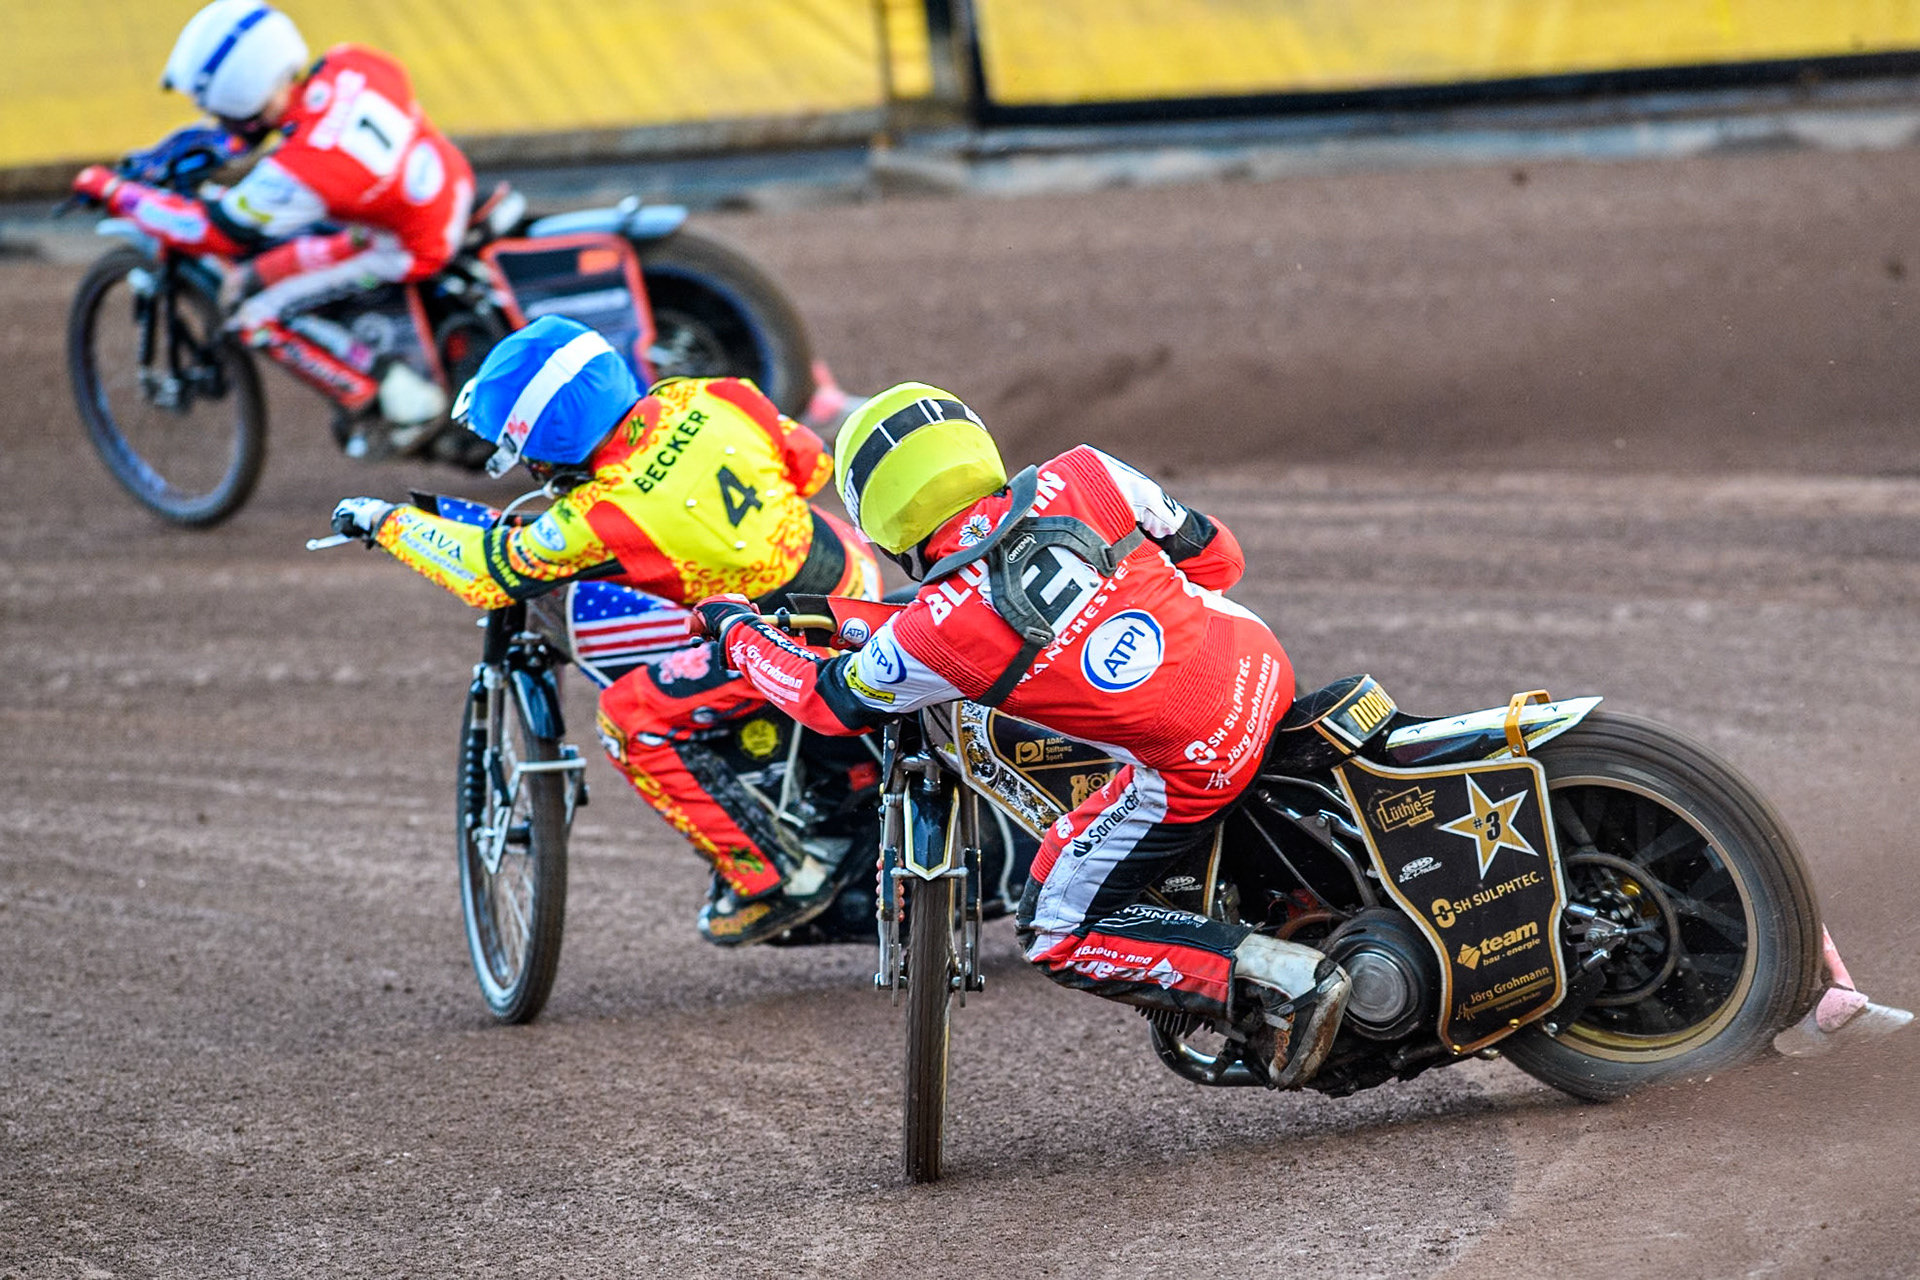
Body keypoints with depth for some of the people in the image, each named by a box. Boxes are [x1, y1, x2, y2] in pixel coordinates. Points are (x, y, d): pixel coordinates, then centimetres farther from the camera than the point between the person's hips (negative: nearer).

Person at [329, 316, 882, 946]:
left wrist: (386, 521, 10)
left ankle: (776, 878, 4)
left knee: (633, 720, 1)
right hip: (856, 563, 8)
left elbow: (489, 573, -2)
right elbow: (811, 460, 8)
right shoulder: (706, 398, -5)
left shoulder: (597, 521, -18)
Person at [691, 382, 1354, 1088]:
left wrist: (734, 628, 23)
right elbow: (1216, 554, 8)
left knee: (1058, 936, 11)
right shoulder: (1085, 476, -6)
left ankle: (1281, 980, -5)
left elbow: (830, 699, 6)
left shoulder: (935, 631, -15)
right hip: (1266, 672, 7)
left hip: (1192, 767, -6)